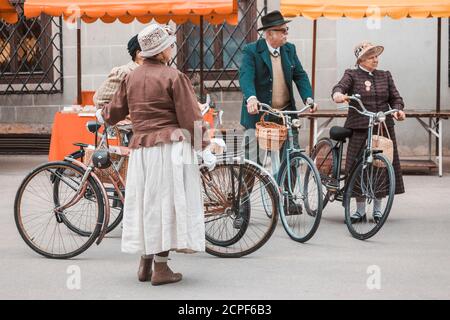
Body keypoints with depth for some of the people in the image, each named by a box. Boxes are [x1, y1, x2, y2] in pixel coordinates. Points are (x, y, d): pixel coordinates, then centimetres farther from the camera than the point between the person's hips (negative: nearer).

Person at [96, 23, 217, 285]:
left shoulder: (131, 78, 10)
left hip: (140, 148, 6)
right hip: (170, 146, -6)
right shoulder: (174, 77, -7)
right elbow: (190, 117, -9)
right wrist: (204, 148, -4)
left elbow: (116, 109, 21)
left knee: (146, 202, 14)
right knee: (168, 202, -2)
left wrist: (101, 116, 44)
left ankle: (145, 264, 20)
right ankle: (161, 268, 0)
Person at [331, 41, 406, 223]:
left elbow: (395, 97, 11)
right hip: (359, 128, -3)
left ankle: (377, 209, 16)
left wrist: (398, 110, -10)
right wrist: (337, 94, -39)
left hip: (383, 127, 3)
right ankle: (360, 210, 9)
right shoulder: (352, 75, 3)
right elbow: (340, 86, -15)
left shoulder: (385, 76, 14)